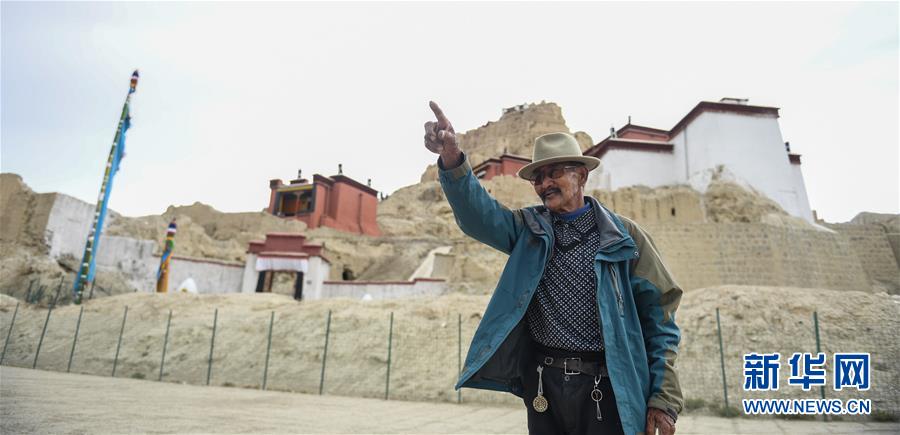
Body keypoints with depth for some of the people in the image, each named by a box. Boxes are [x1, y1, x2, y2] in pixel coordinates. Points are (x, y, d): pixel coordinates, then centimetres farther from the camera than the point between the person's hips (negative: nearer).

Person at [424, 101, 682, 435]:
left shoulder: (623, 235, -1)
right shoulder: (528, 229, 5)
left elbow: (658, 317, -1)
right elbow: (478, 213, -13)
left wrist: (664, 397, -6)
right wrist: (452, 160, -31)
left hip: (605, 388, -2)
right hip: (543, 386, 2)